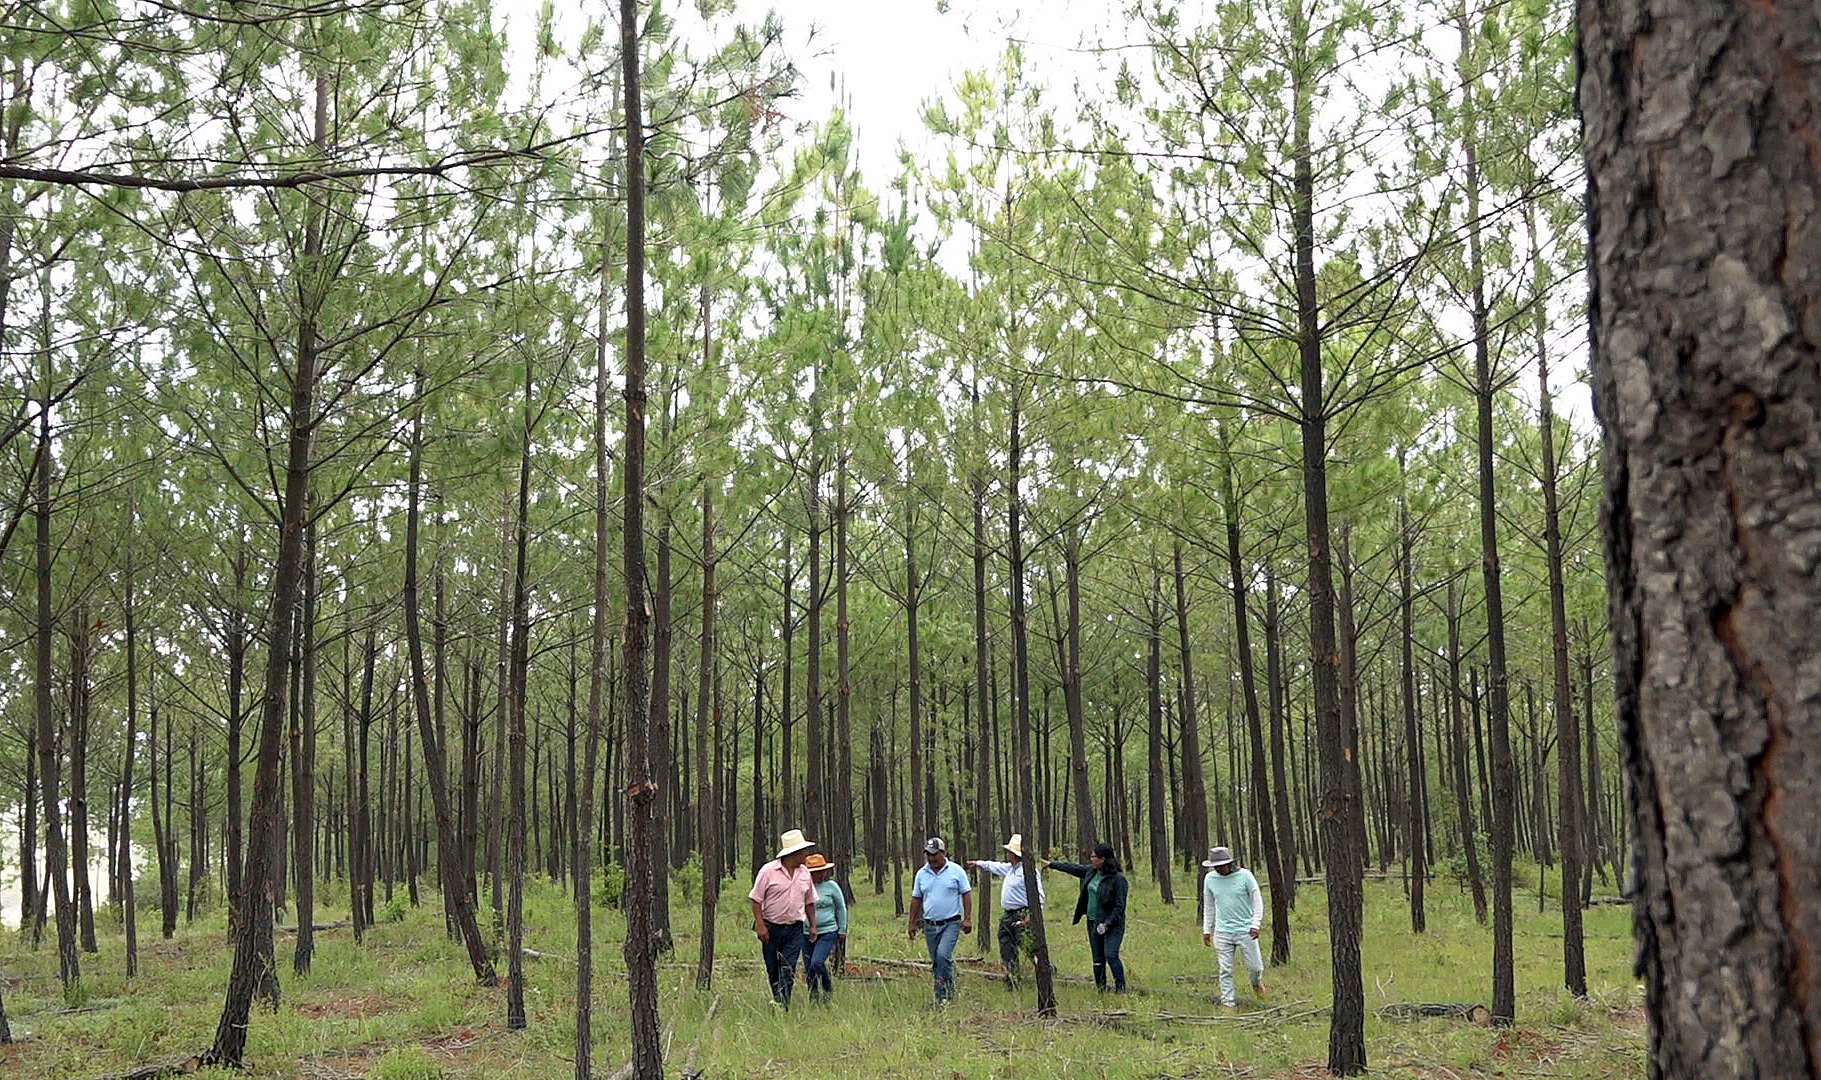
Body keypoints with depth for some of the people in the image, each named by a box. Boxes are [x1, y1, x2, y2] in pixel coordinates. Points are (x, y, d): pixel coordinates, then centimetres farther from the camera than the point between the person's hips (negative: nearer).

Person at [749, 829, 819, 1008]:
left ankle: (782, 1004, -11)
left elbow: (809, 902, 19)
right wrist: (760, 925, -14)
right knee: (773, 970, 6)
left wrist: (813, 925, 13)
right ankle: (778, 1000, 22)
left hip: (794, 929, 3)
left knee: (788, 969, -9)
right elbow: (756, 899, -8)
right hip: (771, 928, -3)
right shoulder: (768, 871, -7)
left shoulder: (804, 874, 9)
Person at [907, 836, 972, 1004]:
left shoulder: (956, 871, -2)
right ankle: (941, 996, 18)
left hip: (951, 923, -4)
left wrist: (967, 919, -5)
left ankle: (948, 990, -9)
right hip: (930, 925, 4)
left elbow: (966, 894, 1)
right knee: (936, 962, 8)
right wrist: (912, 923, 11)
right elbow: (916, 899, 13)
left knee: (943, 955, -21)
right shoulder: (921, 874, 7)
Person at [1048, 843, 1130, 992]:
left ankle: (1121, 987, -12)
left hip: (1112, 924, -7)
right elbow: (1074, 868, 25)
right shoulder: (1091, 871, 8)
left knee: (1111, 955, -19)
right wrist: (1052, 865, 33)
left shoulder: (1118, 879, -15)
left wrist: (1108, 923, -20)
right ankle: (1101, 990, 12)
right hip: (1093, 922, 8)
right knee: (1097, 959, 7)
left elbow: (1120, 906, -15)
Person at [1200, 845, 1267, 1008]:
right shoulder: (1210, 879, 1)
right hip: (1222, 932, 2)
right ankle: (1227, 1003, 9)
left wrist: (1256, 924, -11)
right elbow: (1208, 906, 12)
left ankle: (1256, 982, 37)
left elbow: (1257, 900, -3)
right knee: (1225, 970, 0)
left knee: (1255, 966, 3)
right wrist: (1207, 930, 12)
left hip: (1245, 931, -2)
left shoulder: (1245, 875, -8)